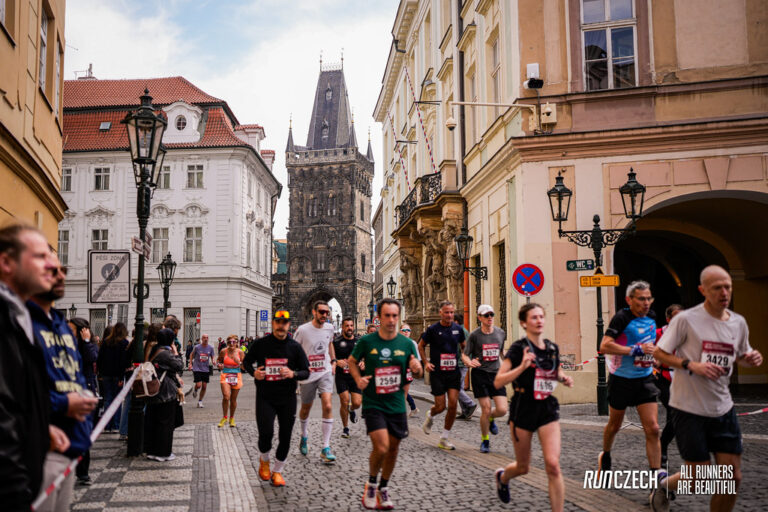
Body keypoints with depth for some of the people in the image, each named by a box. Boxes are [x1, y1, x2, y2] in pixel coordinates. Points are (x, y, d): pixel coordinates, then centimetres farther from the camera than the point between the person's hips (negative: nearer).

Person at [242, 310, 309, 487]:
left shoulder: (295, 347, 1)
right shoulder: (260, 344, 0)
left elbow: (306, 371, 4)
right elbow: (246, 361, 15)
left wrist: (293, 374, -16)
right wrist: (253, 373, -6)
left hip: (287, 398, 1)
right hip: (265, 397, -1)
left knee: (285, 436, 4)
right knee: (266, 432, -13)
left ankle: (277, 471, 23)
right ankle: (264, 460, 20)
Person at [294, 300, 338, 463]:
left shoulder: (329, 328, 1)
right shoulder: (303, 330, -12)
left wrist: (333, 361, 13)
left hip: (326, 372, 2)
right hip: (308, 375, -2)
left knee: (327, 406, -15)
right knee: (306, 408, 13)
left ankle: (326, 448, -11)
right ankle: (304, 436, 44)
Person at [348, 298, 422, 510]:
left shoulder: (406, 343, -1)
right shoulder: (367, 341, -7)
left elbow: (416, 373, 9)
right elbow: (351, 361, 8)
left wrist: (417, 369, -15)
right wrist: (358, 379, -10)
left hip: (396, 405, 3)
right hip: (373, 404, -3)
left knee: (393, 447, 11)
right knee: (381, 447, -16)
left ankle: (383, 488, 34)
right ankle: (371, 484, 12)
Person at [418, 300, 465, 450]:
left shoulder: (458, 328, 4)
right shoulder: (433, 329, -6)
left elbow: (463, 346, 20)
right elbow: (421, 346, 6)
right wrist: (426, 362, -5)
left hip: (454, 372, 3)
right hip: (437, 373, -3)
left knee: (453, 405, -6)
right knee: (441, 406, -3)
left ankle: (444, 439, 8)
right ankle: (430, 415, 36)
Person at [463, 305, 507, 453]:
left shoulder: (501, 333, 6)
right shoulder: (474, 335, -5)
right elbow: (464, 354, -2)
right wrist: (469, 362, -22)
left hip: (496, 374, 3)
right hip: (479, 374, -3)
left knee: (502, 409, -8)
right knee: (486, 410, -6)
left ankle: (490, 419, 29)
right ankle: (484, 441, 16)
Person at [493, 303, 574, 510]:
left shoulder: (552, 348, 4)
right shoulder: (518, 348, -12)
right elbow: (498, 382, -18)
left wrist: (563, 378, 2)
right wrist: (522, 366, -30)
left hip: (548, 409, 3)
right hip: (523, 410, -3)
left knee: (553, 464, -13)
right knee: (523, 468, 12)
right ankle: (502, 476, 47)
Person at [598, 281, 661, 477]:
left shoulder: (651, 317, 5)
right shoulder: (622, 318, -17)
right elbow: (604, 346, -27)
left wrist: (654, 350, 11)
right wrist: (636, 350, -27)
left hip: (645, 380, 5)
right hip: (621, 380, -5)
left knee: (653, 429, -6)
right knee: (615, 425, 14)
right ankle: (605, 456, 41)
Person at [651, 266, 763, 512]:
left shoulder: (739, 323, 4)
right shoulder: (686, 319, -12)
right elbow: (660, 354, -7)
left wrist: (751, 359, -3)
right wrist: (691, 365, -22)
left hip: (723, 409, 5)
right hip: (689, 409, -5)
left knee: (733, 477, 4)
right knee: (700, 479, 0)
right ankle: (664, 484, 31)